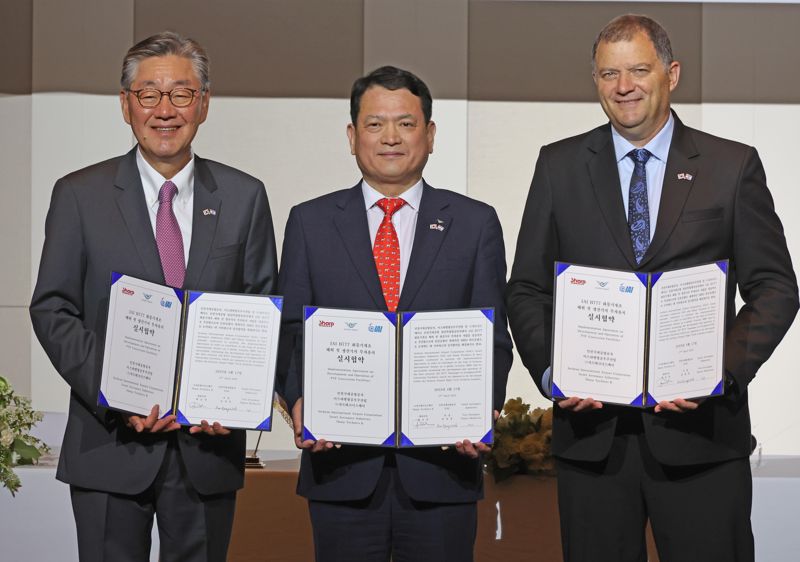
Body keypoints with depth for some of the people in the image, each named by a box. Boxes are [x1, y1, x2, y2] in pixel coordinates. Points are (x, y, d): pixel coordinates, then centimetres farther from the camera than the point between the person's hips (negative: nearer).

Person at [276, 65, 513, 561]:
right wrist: (300, 402, -13)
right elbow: (291, 331, 5)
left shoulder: (476, 224, 7)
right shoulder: (310, 223, 8)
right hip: (341, 465, 0)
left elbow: (493, 336, 4)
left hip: (443, 464, 0)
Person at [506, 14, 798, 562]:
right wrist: (551, 372, -8)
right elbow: (526, 289, 9)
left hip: (702, 431, -1)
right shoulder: (560, 165, 8)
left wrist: (722, 371, -13)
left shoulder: (734, 166, 4)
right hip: (591, 429, 1)